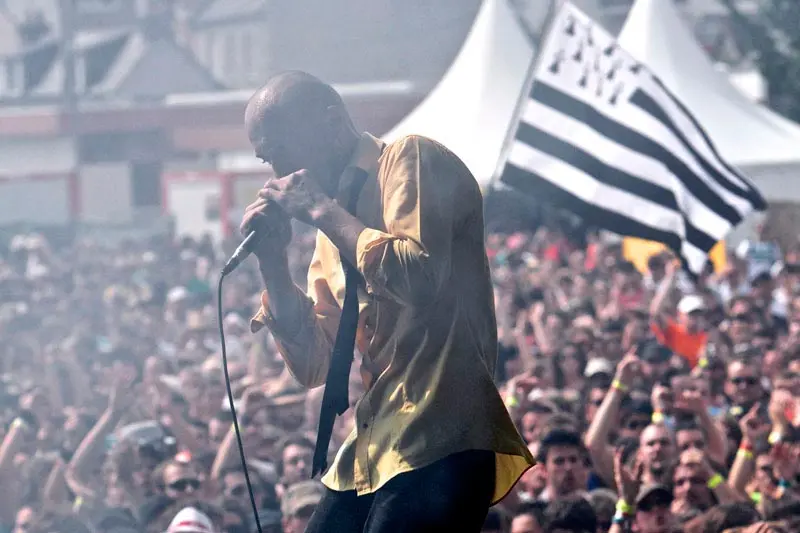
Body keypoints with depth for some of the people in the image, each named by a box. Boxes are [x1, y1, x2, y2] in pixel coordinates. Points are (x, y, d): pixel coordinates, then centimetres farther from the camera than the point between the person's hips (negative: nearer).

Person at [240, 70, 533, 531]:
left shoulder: (411, 159, -2)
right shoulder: (331, 235, 21)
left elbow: (419, 276, -18)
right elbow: (313, 364, 19)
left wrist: (324, 211, -7)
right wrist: (272, 260, 9)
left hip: (438, 443, -9)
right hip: (373, 448, 9)